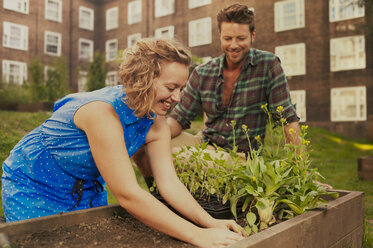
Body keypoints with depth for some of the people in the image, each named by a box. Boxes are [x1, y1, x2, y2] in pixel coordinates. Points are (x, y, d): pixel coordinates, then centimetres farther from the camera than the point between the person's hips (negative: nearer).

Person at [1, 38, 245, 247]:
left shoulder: (156, 125, -12)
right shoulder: (103, 112, -36)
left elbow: (169, 183, -13)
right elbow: (127, 194, -39)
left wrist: (209, 222, -28)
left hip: (88, 188, 6)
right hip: (32, 187, -6)